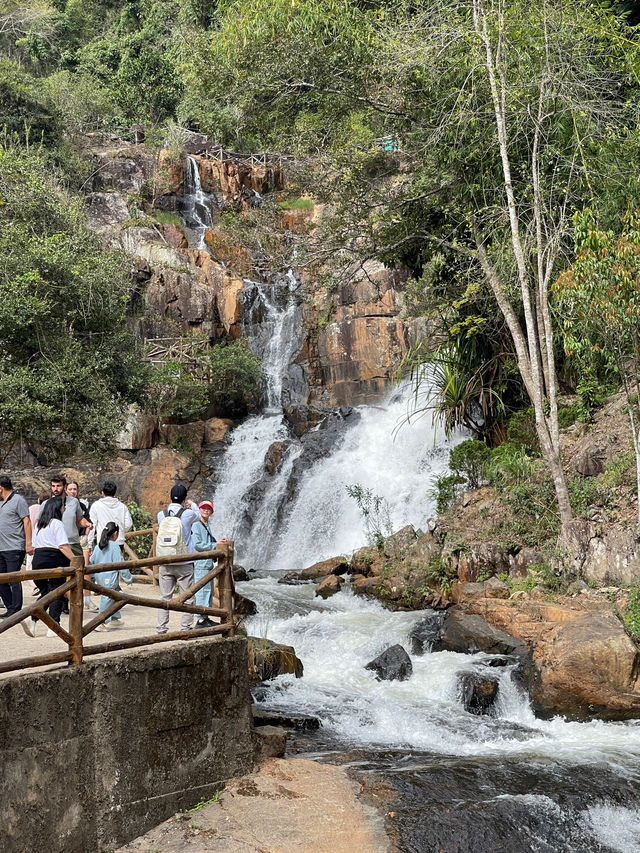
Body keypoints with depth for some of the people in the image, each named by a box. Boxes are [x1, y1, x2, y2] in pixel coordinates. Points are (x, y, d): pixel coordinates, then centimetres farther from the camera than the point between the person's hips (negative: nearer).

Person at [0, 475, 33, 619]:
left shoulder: (18, 500, -7)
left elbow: (27, 522, -11)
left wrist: (28, 543, -17)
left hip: (14, 548, -9)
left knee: (14, 580, -5)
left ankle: (15, 611, 2)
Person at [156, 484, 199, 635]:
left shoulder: (161, 514, -1)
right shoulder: (188, 514, -8)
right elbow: (198, 515, 15)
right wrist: (192, 505, 37)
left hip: (165, 563, 3)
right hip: (184, 562, -3)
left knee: (165, 597, 8)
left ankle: (161, 629, 7)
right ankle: (185, 628, 2)